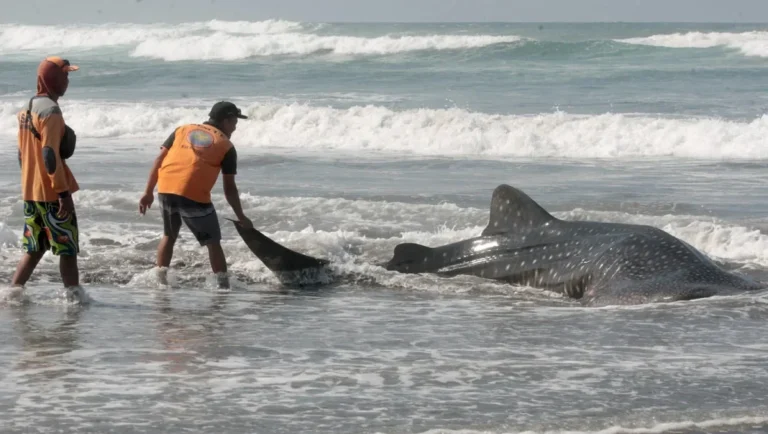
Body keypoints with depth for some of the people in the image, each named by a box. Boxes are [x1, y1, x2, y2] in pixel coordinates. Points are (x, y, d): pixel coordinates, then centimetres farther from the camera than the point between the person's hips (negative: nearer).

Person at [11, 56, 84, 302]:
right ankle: (74, 296, -1)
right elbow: (50, 154, -21)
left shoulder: (27, 109, 12)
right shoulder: (50, 110, -15)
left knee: (35, 248, 15)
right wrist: (63, 191, -21)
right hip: (51, 192, -9)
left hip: (30, 191, 9)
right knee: (68, 248, -2)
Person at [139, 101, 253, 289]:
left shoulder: (183, 130, 20)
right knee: (213, 242, 10)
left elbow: (159, 160, 12)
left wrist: (148, 192, 14)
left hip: (166, 190, 4)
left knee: (169, 236, 25)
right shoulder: (226, 146, 9)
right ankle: (223, 285, 7)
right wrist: (241, 218, 13)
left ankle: (160, 279, 22)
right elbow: (229, 188, 6)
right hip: (195, 196, -4)